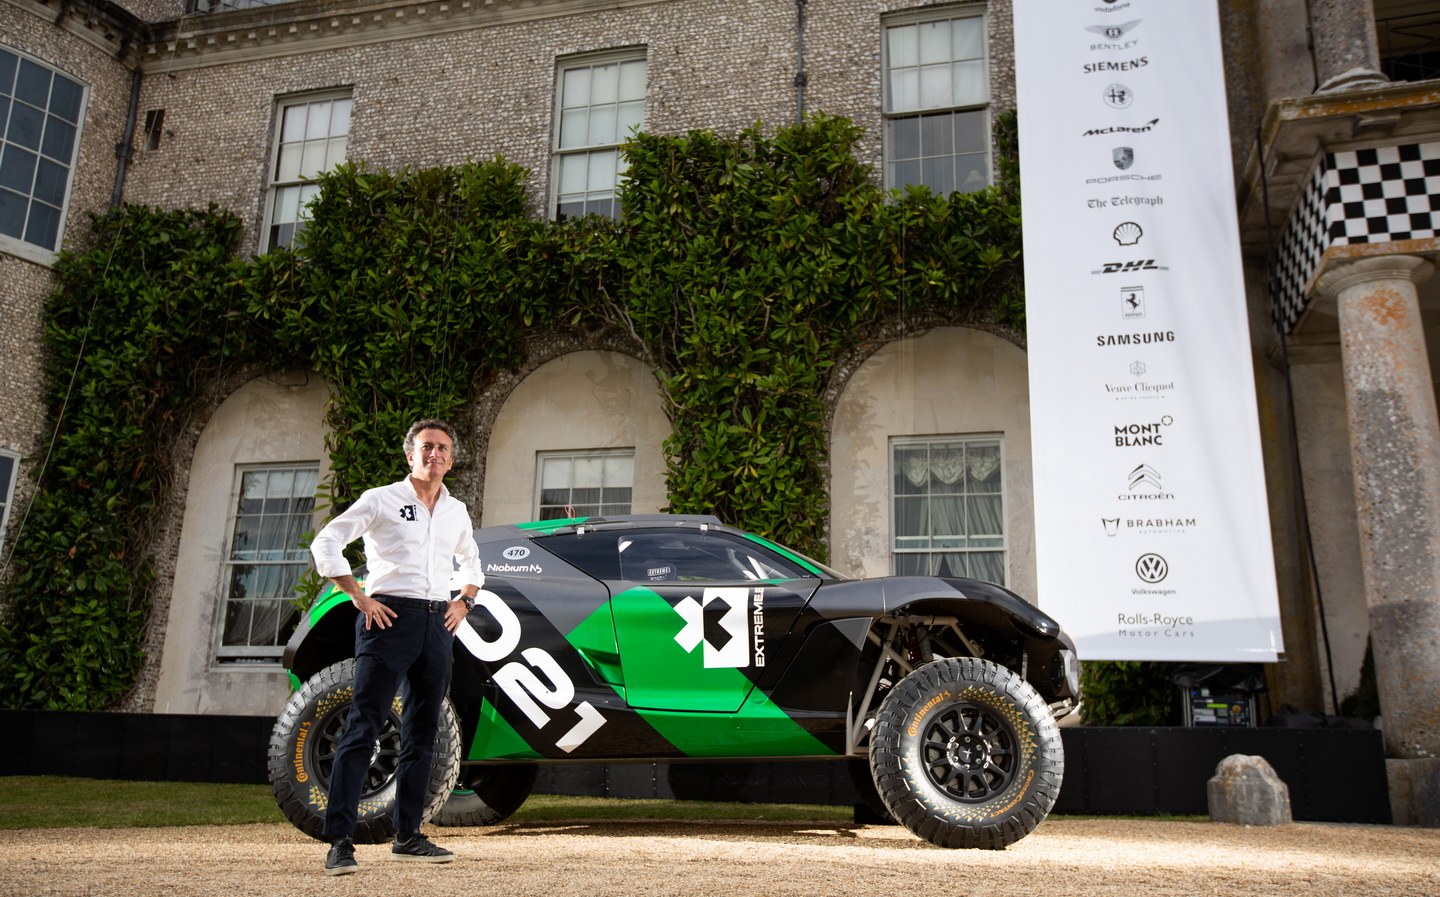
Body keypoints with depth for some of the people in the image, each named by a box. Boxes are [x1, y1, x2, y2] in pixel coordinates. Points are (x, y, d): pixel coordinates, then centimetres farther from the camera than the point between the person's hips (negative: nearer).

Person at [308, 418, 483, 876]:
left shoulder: (457, 511, 16)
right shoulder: (381, 499, 1)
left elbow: (471, 563, 31)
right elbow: (325, 543, -4)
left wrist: (464, 601, 13)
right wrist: (359, 597, -10)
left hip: (438, 623, 6)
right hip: (390, 616, -6)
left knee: (422, 733, 9)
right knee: (363, 727, -10)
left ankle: (408, 837, 18)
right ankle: (339, 842, -9)